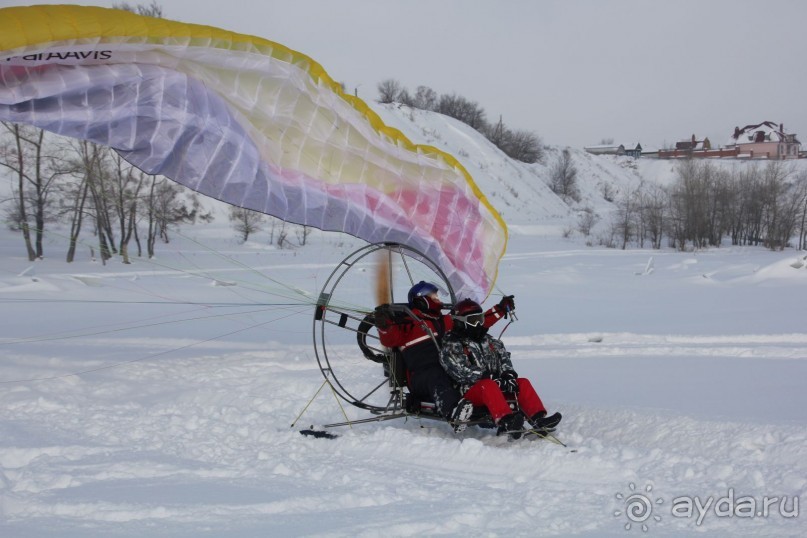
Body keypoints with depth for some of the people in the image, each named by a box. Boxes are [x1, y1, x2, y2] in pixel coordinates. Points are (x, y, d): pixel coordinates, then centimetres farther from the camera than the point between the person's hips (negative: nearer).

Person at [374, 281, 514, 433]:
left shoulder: (445, 321, 27)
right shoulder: (409, 323, 7)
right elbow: (389, 339, -10)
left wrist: (501, 309, 30)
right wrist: (385, 325, -31)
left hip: (450, 375, 7)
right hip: (421, 379, -7)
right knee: (436, 376, -39)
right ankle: (453, 412, -63)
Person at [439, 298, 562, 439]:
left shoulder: (489, 341, 23)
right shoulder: (452, 347, -1)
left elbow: (503, 357, 16)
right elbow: (463, 373, -14)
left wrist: (508, 374, -9)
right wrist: (494, 380, -21)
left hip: (497, 385, 7)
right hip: (470, 389, -7)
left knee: (523, 383, -12)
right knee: (488, 385, -37)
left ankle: (538, 418, -31)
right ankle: (505, 421, -60)